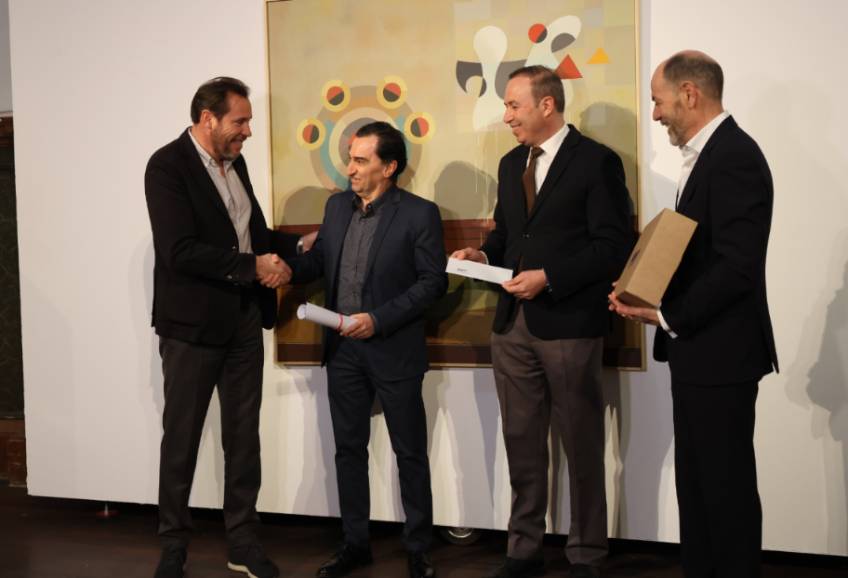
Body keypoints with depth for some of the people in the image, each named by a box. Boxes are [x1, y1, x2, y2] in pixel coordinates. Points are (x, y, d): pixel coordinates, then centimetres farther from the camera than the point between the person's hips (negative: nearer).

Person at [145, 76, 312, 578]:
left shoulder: (235, 162, 10)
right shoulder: (168, 165, -14)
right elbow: (179, 251, -24)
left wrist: (296, 245, 3)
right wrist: (254, 266, -22)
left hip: (244, 319, 7)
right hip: (193, 323, -7)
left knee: (244, 435, 11)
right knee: (182, 438, 6)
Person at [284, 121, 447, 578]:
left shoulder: (419, 214, -11)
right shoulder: (337, 205, 7)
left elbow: (433, 282, -12)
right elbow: (320, 257, 12)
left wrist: (379, 319, -19)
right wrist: (288, 268, -10)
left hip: (394, 350, -5)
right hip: (342, 349, 5)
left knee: (409, 453, 6)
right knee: (349, 449, 13)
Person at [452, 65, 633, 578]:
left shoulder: (597, 162, -8)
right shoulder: (511, 164, 14)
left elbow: (614, 246, -13)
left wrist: (549, 277, -19)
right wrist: (485, 255, 2)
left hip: (569, 323, -7)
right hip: (513, 323, 7)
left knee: (582, 444, 5)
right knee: (521, 441, 13)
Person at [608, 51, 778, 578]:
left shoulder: (733, 156, -17)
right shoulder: (709, 155, 14)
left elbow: (737, 266, -24)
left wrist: (668, 316, -19)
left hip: (719, 354, -10)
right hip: (698, 351, 10)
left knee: (726, 485, 1)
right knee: (697, 482, 16)